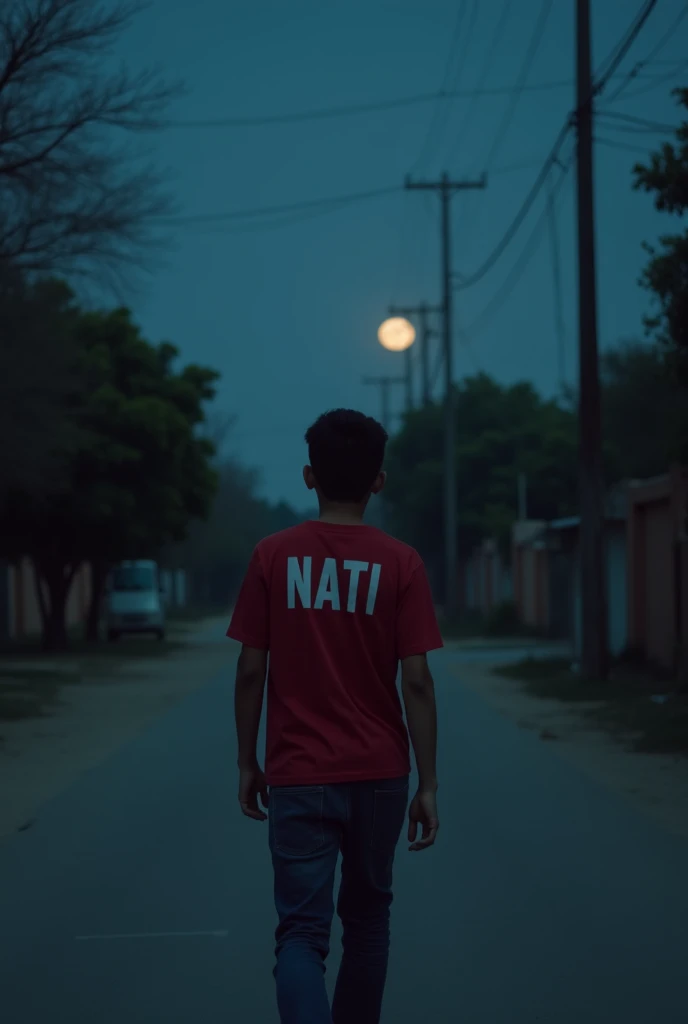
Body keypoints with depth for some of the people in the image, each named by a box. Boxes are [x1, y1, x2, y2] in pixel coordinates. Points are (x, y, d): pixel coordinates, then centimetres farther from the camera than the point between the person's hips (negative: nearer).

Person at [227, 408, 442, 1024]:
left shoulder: (273, 558, -3)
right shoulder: (400, 564, -5)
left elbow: (251, 671, -2)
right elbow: (416, 681, -7)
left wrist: (247, 763, 10)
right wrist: (428, 783, -1)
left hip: (298, 776, -1)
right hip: (379, 774, 1)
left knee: (302, 932, -3)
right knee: (367, 918, 20)